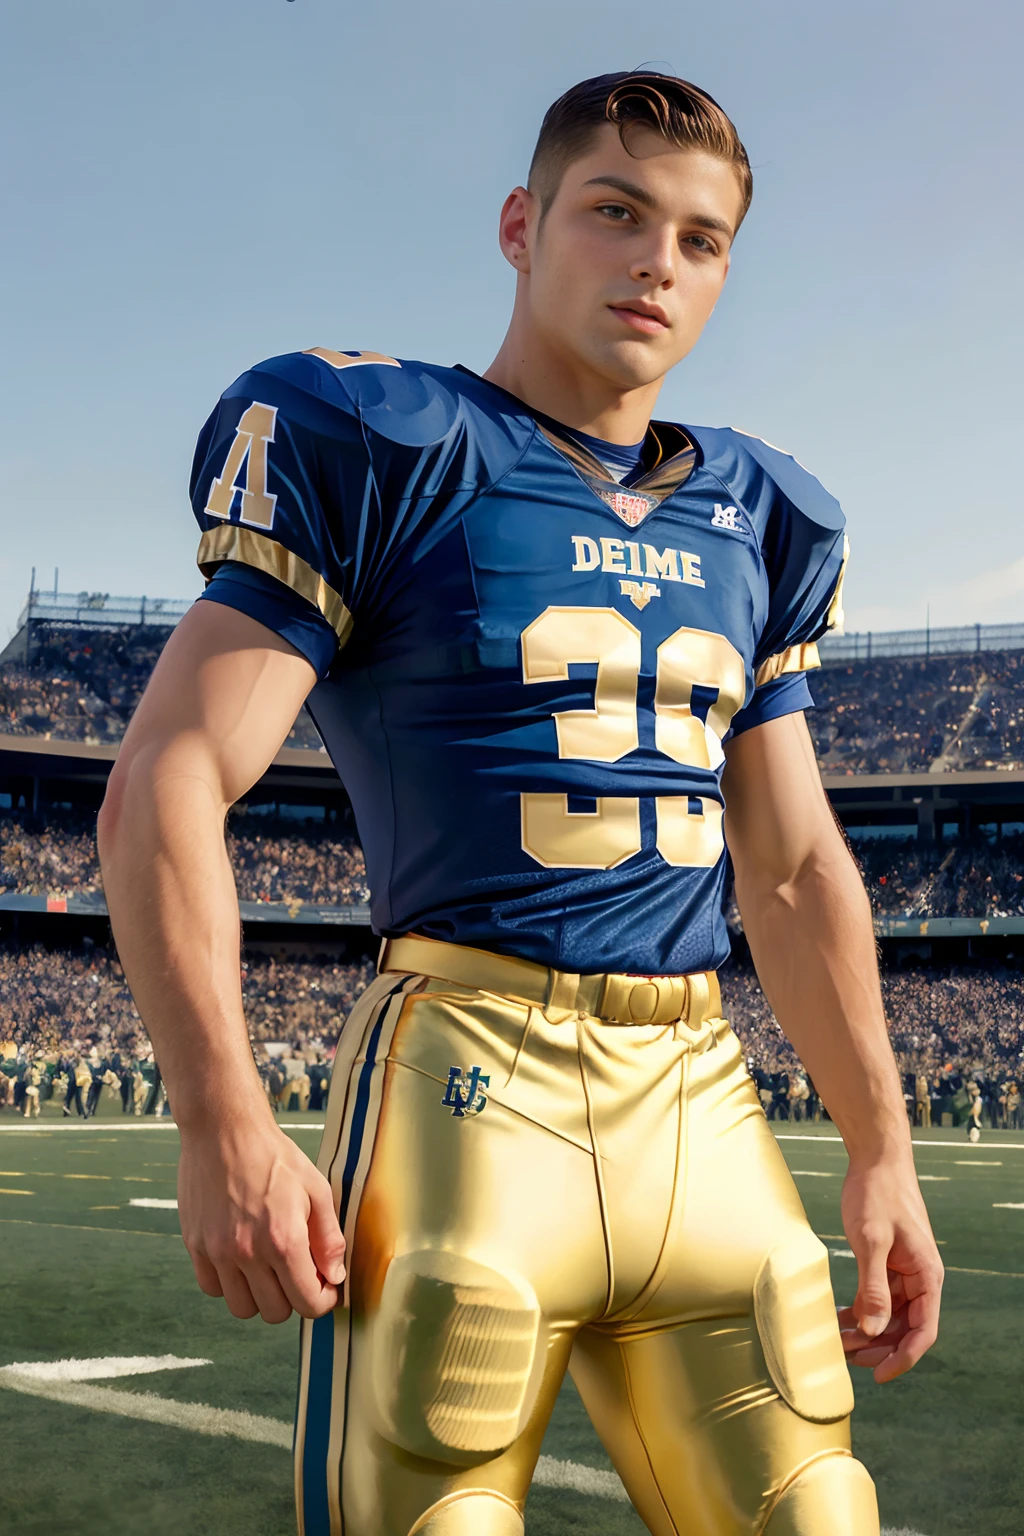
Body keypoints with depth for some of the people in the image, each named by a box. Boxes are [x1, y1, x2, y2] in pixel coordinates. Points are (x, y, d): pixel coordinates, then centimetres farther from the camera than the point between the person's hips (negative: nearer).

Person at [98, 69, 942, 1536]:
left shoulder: (752, 521, 16)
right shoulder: (379, 452, -2)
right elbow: (167, 785, -9)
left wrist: (883, 1149, 15)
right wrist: (222, 1123, -17)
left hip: (697, 1102, 6)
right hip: (469, 1078, -5)